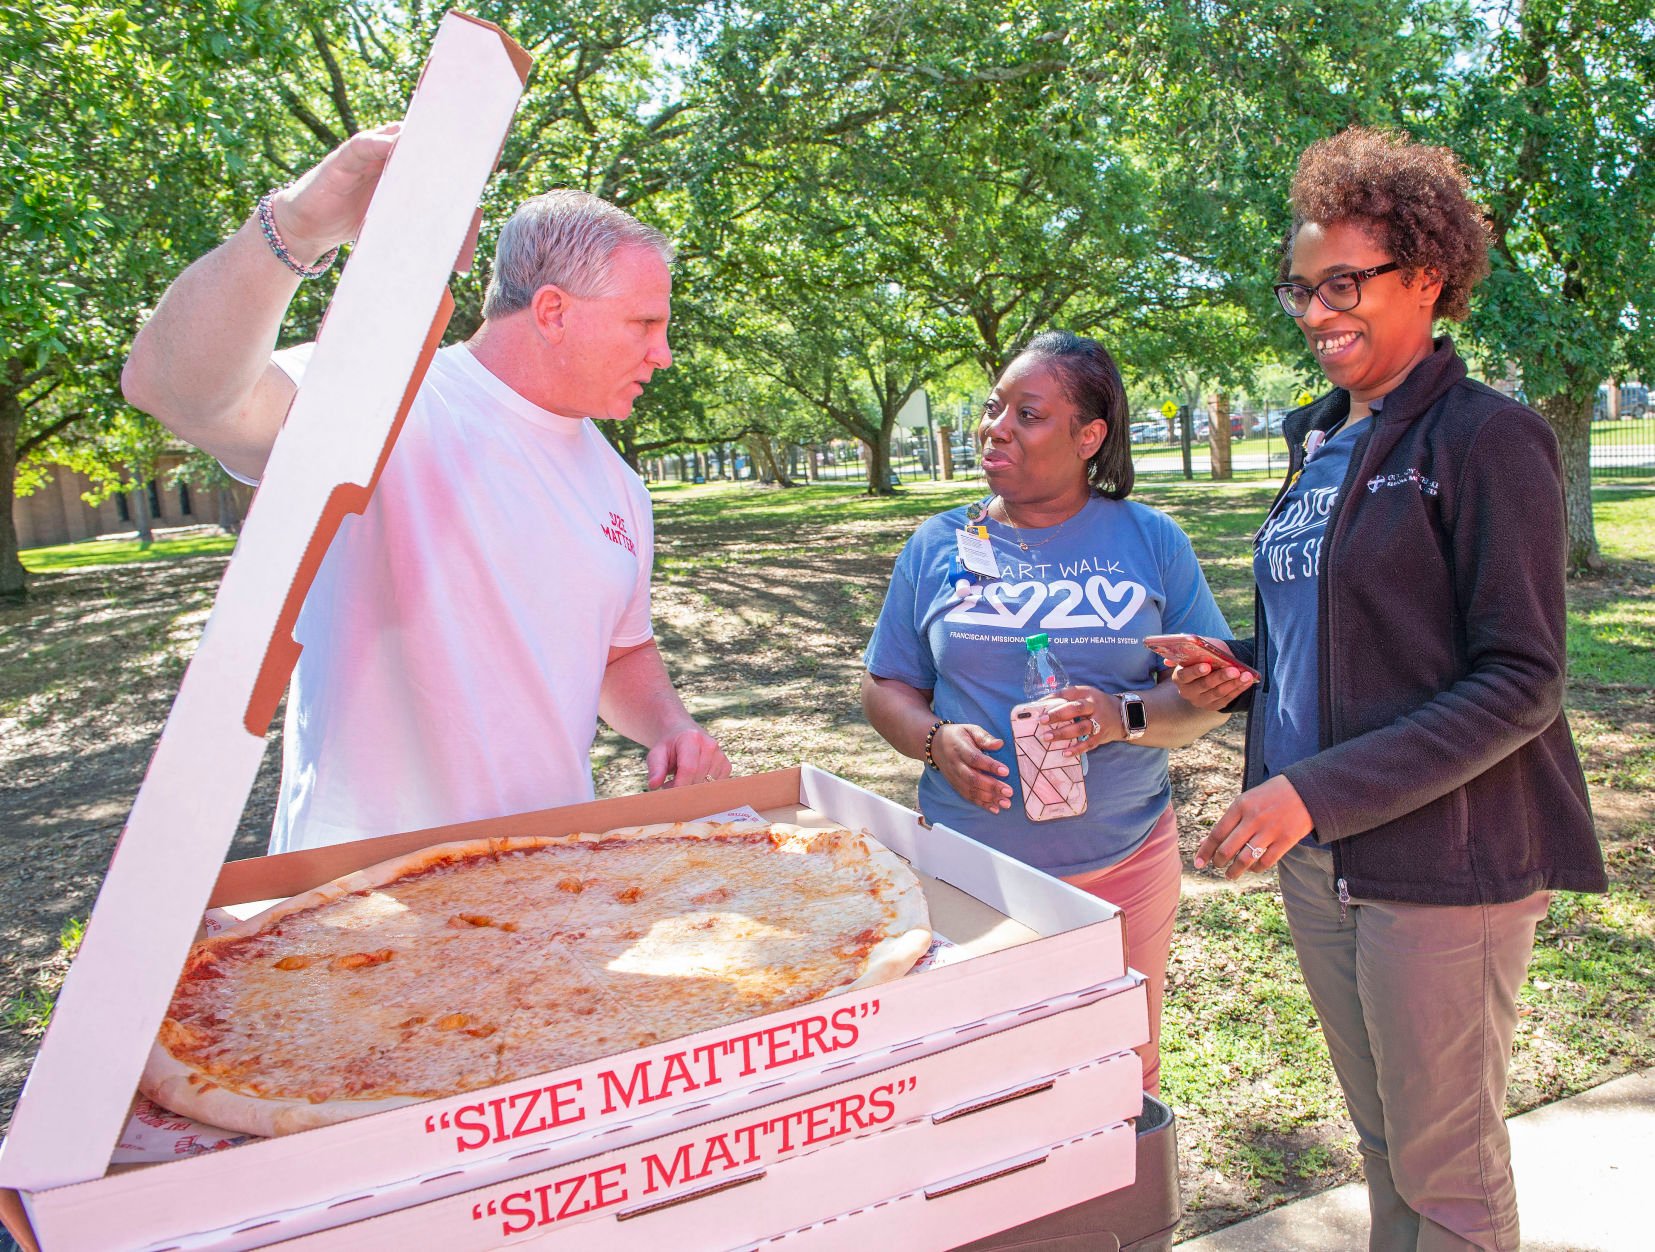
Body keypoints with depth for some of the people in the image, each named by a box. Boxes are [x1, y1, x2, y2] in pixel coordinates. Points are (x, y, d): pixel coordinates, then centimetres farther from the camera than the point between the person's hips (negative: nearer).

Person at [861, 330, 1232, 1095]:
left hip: (1123, 865, 0)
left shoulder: (1150, 541, 2)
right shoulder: (939, 545, 3)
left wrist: (1125, 716, -19)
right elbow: (885, 686, 7)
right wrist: (936, 739, -14)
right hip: (969, 869, 0)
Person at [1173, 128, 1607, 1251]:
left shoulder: (1487, 438, -11)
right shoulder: (1320, 442, 11)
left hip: (1442, 857, -7)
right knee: (1382, 1141, 21)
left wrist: (1320, 790, -23)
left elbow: (1520, 682, -17)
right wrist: (1247, 671, 0)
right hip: (1317, 855, 7)